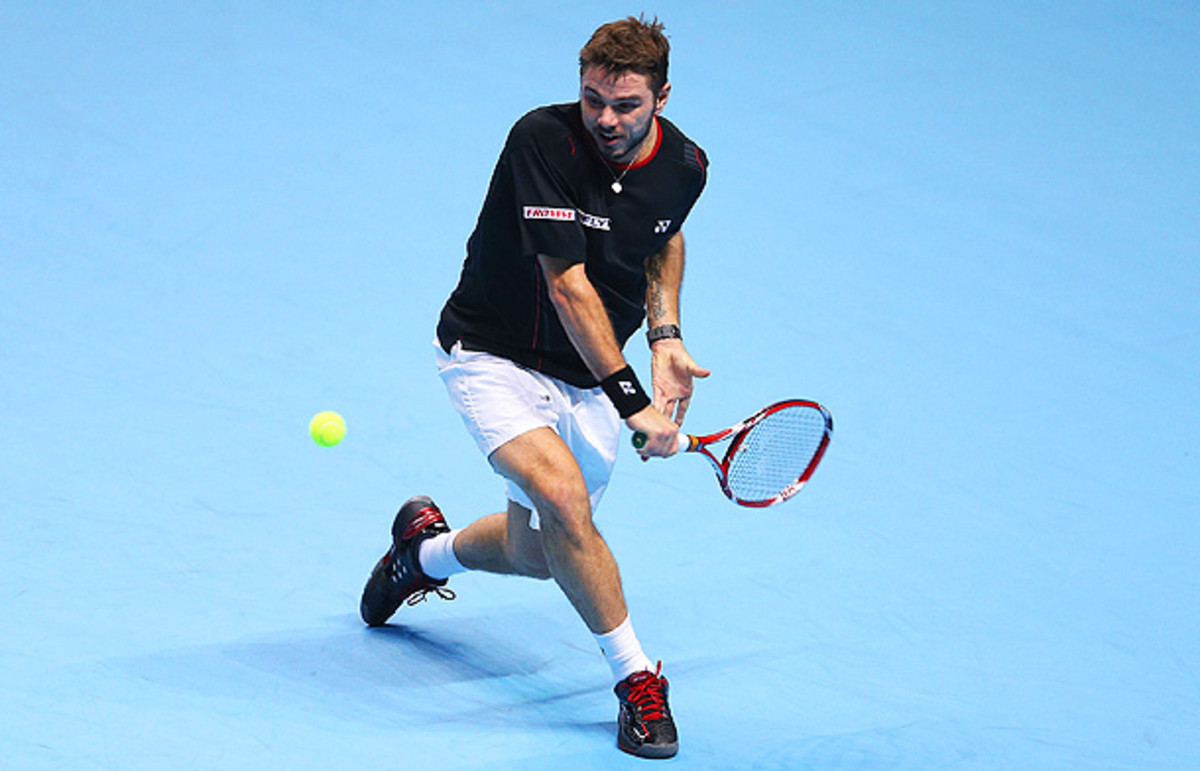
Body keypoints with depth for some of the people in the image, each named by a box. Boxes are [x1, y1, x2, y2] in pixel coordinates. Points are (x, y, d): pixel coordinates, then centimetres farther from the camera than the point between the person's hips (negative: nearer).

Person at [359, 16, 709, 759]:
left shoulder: (685, 166, -8)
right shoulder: (543, 140, -26)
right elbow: (567, 286, -28)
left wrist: (665, 335, 2)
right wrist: (632, 399, -32)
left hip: (587, 377, 6)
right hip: (494, 354, -6)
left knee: (536, 555, 14)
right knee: (562, 496, -30)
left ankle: (428, 547, 48)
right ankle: (637, 678, -14)